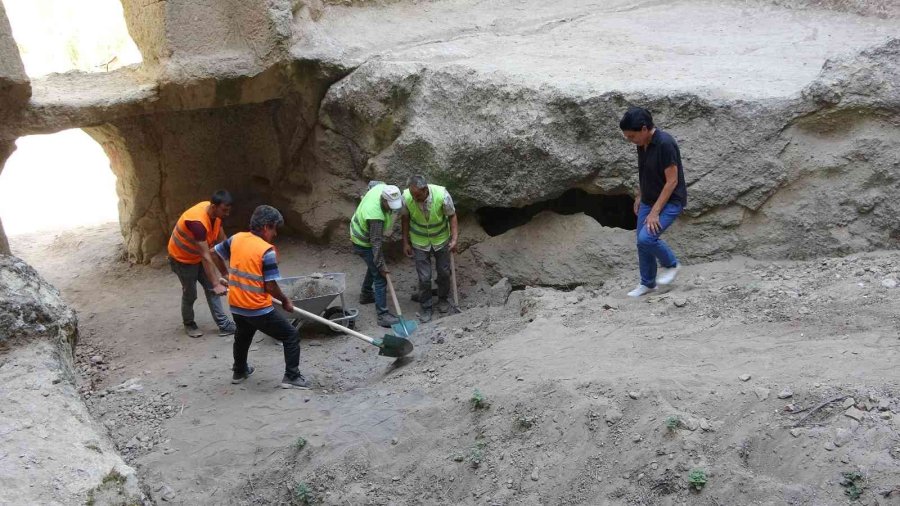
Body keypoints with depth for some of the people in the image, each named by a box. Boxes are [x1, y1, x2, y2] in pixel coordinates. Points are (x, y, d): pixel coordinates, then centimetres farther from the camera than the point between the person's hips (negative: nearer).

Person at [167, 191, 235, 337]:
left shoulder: (216, 213, -15)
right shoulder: (197, 221, -39)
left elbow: (221, 238, -1)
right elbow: (205, 256, -39)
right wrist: (216, 283, -38)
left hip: (198, 256, 7)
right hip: (182, 259, -7)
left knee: (211, 289, 4)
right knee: (190, 294, 6)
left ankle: (223, 324, 7)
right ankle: (189, 324, 28)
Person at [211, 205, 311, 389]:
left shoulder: (236, 238, -1)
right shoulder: (267, 251, -20)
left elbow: (216, 253, 16)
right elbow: (270, 287, -18)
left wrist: (228, 274, 29)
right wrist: (285, 301, -1)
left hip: (236, 305, 7)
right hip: (258, 310, -7)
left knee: (243, 335, 35)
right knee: (291, 335, 7)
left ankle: (239, 371, 50)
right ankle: (291, 377, 7)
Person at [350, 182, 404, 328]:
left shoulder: (382, 187, -20)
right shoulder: (376, 216, -41)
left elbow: (372, 183, 7)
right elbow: (376, 243, -33)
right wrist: (381, 266, -25)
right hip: (364, 243, -9)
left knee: (374, 266, 29)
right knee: (380, 277, -6)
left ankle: (366, 294, 49)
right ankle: (383, 315, -1)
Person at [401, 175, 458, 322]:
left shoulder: (442, 194, -31)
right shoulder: (406, 197, -27)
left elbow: (452, 216, -14)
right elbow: (405, 219, -8)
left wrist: (454, 239, -19)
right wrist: (405, 242, -3)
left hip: (441, 239, 0)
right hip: (419, 242, 0)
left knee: (444, 272, 15)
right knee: (424, 277, 3)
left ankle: (443, 299, 41)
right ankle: (426, 307, 24)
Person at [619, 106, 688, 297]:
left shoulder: (665, 144, -26)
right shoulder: (642, 144, 0)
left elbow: (672, 181, -23)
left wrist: (655, 211, -23)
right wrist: (639, 196, 20)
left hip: (670, 201, -8)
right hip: (648, 201, 8)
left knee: (646, 238, -22)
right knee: (642, 242, 8)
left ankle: (671, 265, 5)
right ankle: (647, 284, 25)